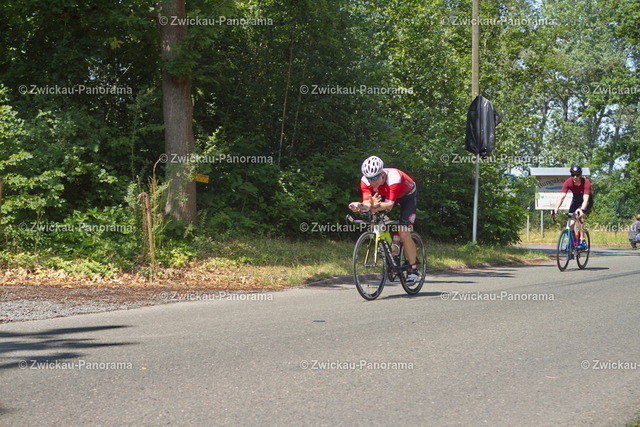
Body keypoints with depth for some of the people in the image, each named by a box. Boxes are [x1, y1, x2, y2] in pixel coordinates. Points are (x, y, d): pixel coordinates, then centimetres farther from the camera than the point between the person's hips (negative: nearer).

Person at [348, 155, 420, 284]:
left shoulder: (394, 178, -42)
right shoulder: (365, 181, -28)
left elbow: (389, 205, -49)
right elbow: (367, 201, -37)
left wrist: (376, 206, -69)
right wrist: (360, 205, -59)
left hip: (407, 196, -6)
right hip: (385, 195, 6)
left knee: (404, 233, -17)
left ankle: (414, 270, -3)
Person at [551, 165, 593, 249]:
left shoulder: (586, 182, -32)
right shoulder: (568, 182, -24)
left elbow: (586, 199, -43)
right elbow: (562, 196, -31)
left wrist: (582, 209, -61)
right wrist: (556, 209, -46)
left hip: (587, 202, -4)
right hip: (576, 201, 4)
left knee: (578, 216, -31)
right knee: (571, 223, -8)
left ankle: (581, 240, -25)